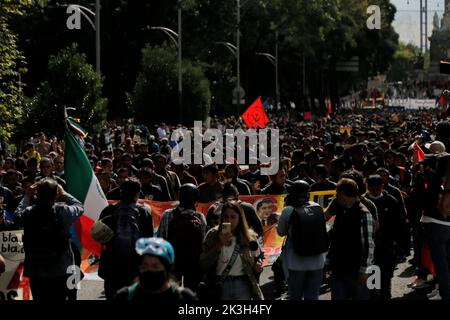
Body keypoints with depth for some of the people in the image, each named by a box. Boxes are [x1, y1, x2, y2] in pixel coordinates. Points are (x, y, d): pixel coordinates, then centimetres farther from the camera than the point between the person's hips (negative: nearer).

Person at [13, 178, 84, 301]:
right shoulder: (63, 211, -13)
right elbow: (79, 207, 8)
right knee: (59, 297, 8)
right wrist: (63, 194, 17)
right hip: (60, 271, -1)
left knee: (39, 298, 10)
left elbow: (17, 216, 14)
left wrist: (27, 197, 19)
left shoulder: (28, 213, -9)